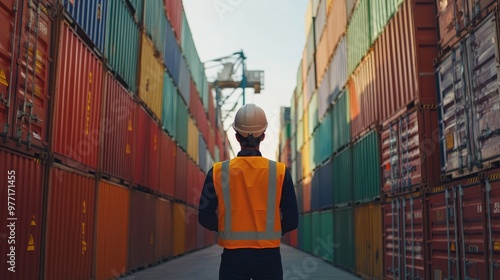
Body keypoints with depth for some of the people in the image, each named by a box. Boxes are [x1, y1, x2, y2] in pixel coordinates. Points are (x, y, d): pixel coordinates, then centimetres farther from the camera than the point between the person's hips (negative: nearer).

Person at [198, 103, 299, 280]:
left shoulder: (218, 172, -6)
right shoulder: (280, 171, -6)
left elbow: (205, 217, -3)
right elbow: (291, 220, -4)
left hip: (233, 257, 0)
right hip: (269, 257, 0)